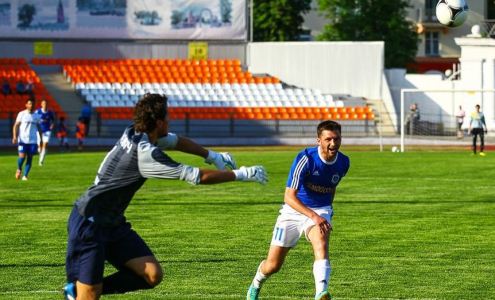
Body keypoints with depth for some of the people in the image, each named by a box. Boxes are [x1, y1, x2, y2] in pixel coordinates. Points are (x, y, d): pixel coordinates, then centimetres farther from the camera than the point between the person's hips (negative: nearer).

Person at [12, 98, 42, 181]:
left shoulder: (37, 116, 10)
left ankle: (25, 176, 4)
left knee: (29, 158, -2)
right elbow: (16, 126, 0)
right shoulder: (22, 114, 0)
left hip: (33, 141, 3)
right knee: (22, 157, -12)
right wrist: (15, 137, -12)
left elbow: (39, 128, 18)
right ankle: (19, 169, 18)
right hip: (23, 140, -3)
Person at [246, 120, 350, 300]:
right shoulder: (305, 158, -23)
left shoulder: (343, 162, -6)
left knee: (321, 245, -32)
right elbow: (289, 196, -28)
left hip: (321, 210, 2)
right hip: (294, 210, -2)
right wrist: (313, 216, -40)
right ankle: (256, 285, 39)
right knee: (273, 265, 4)